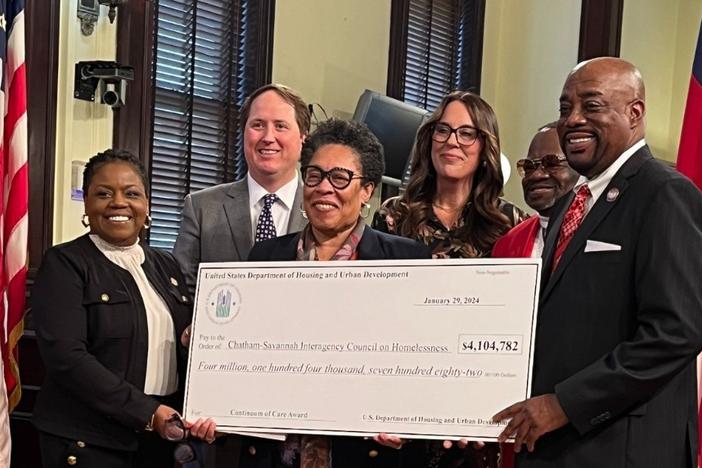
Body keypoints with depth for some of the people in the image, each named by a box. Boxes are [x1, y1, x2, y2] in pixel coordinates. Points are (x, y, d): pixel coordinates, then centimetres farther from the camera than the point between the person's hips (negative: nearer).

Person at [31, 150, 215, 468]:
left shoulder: (165, 266, 12)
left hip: (162, 436, 5)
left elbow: (186, 349, 11)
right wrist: (146, 412, -19)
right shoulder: (64, 264, -5)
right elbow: (66, 356, -16)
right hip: (89, 441, -5)